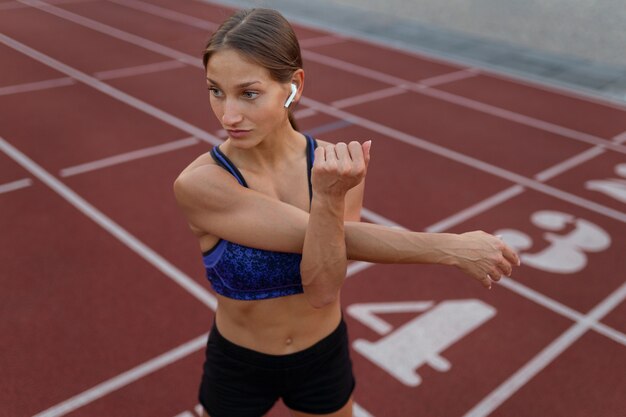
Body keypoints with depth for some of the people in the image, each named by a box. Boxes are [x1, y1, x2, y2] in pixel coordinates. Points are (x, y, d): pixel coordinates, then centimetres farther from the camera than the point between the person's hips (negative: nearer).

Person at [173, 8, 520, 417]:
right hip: (237, 367, -1)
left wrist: (331, 197, -44)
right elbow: (309, 234, -31)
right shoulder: (199, 183, -27)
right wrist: (449, 247, -31)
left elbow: (323, 290, -27)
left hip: (323, 359, 2)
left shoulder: (337, 165, -19)